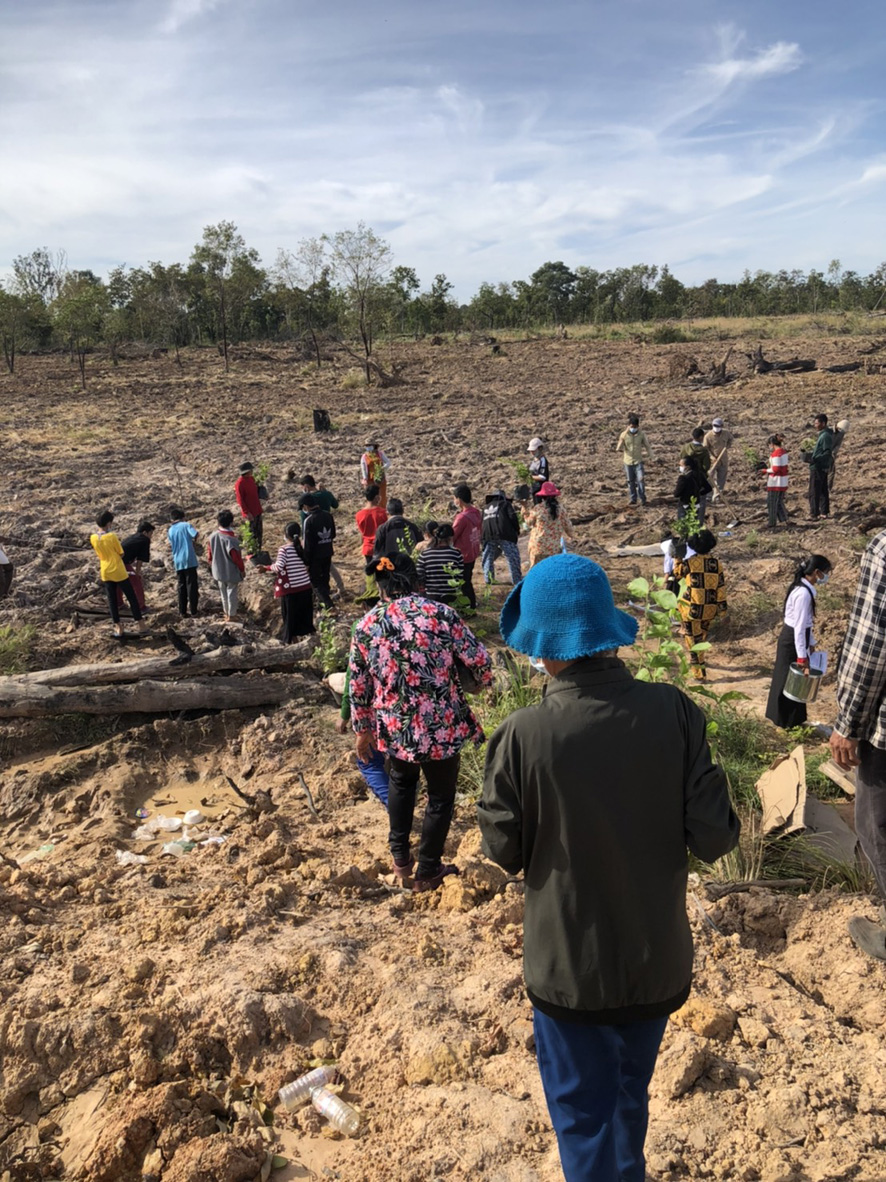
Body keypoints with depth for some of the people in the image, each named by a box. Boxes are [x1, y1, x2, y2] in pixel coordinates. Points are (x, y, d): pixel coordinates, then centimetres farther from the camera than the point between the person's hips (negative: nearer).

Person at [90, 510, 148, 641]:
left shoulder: (93, 538, -2)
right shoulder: (112, 536, -16)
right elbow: (121, 554, -7)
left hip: (105, 573, 5)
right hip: (118, 572, -5)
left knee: (112, 601, 11)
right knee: (132, 598, 5)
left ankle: (119, 628, 11)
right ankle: (141, 626, 6)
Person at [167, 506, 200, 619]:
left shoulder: (170, 530, 10)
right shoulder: (186, 525, -4)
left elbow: (172, 544, 16)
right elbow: (196, 535, -19)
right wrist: (193, 540, 2)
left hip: (178, 561, 4)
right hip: (189, 559, -4)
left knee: (182, 586, 10)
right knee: (192, 585, 3)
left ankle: (182, 612, 10)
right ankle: (193, 610, 5)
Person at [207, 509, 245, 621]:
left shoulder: (212, 535, -10)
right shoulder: (231, 539, -29)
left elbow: (209, 552, 3)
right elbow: (236, 557, -21)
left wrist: (212, 564, 20)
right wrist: (242, 570, -6)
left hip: (218, 571, 6)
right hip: (231, 572, -6)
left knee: (223, 592, 23)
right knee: (232, 593, 12)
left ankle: (226, 612, 39)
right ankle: (231, 615, 24)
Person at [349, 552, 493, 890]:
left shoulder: (366, 626, -3)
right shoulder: (440, 613, -12)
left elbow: (358, 686, 3)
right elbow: (479, 660, -10)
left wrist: (362, 729, 17)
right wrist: (484, 680, 13)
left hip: (394, 728, 3)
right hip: (441, 726, -3)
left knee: (401, 780, 32)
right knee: (441, 796, 18)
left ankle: (400, 858, 37)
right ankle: (427, 872, 31)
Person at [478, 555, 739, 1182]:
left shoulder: (523, 735, -24)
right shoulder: (674, 712, -18)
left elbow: (504, 850, -12)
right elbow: (714, 837, -14)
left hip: (570, 968, -3)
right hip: (659, 961, 3)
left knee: (583, 1116, 21)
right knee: (631, 1094, 30)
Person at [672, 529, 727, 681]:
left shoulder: (689, 562, -13)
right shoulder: (716, 562, -1)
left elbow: (677, 573, 7)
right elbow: (721, 586, 1)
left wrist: (677, 558, 20)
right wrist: (721, 607, 8)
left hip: (692, 609, -4)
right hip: (710, 609, 5)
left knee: (693, 640, 5)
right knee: (702, 637, 25)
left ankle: (699, 673, 7)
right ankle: (698, 661, 44)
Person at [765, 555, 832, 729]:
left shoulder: (804, 589, 5)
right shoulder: (804, 593, -25)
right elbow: (799, 627, -24)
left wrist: (811, 643, 19)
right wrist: (802, 656, -22)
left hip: (793, 637, 10)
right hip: (792, 640, -10)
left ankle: (786, 717, 33)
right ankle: (786, 720, 19)